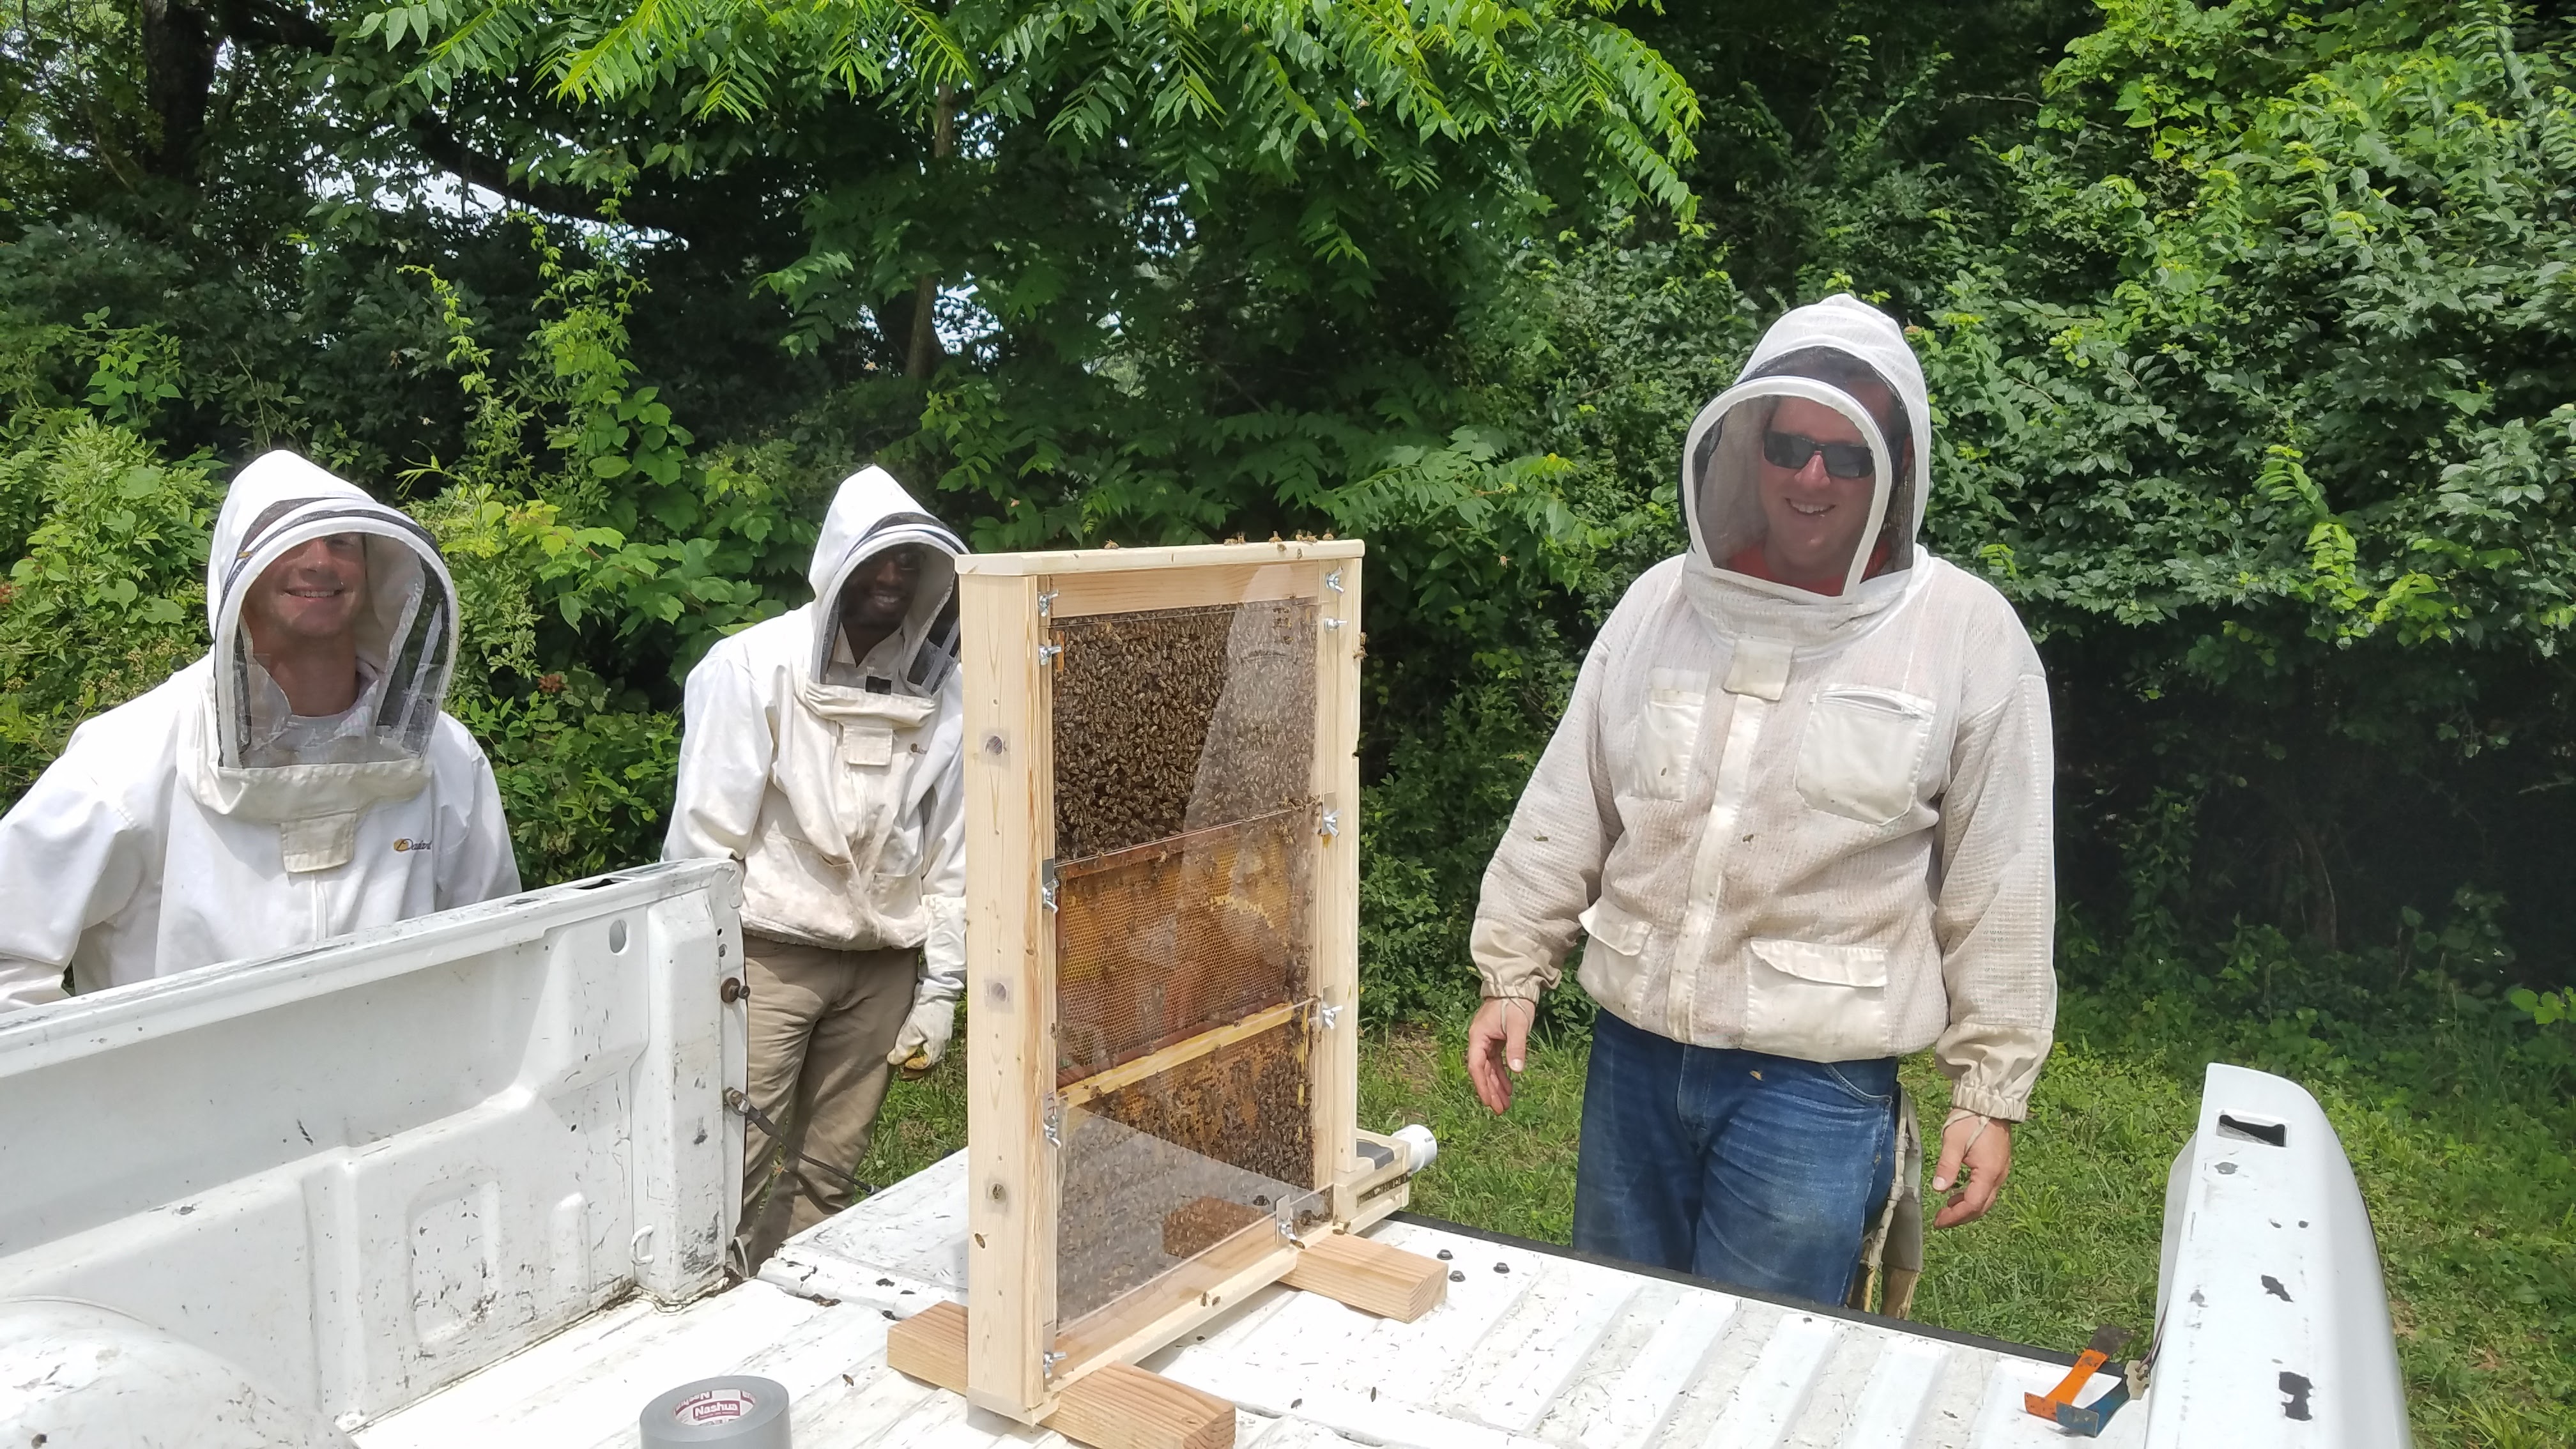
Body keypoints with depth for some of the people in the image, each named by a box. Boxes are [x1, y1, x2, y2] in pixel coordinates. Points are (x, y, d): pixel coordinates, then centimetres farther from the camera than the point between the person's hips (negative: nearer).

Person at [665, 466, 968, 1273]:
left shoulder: (939, 692, 4)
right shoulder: (753, 668, -8)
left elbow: (952, 850, 7)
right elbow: (706, 838, -8)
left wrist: (940, 988, 6)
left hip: (883, 965, 4)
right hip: (768, 955, -3)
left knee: (829, 1175, 12)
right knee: (729, 1169, -3)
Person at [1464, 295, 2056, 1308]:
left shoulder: (1967, 636, -6)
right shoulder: (1660, 603, 3)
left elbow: (1999, 890, -3)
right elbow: (1567, 808, 8)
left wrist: (1990, 1091, -1)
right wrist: (1512, 975, 6)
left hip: (1816, 1085, -3)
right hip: (1632, 1053, 4)